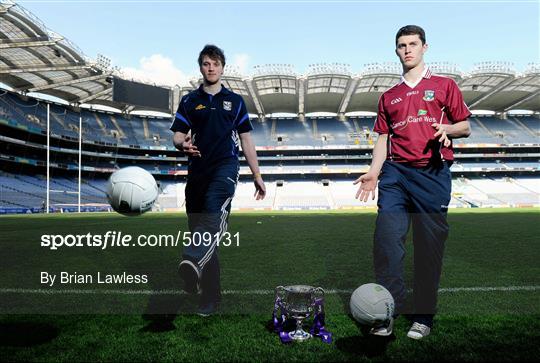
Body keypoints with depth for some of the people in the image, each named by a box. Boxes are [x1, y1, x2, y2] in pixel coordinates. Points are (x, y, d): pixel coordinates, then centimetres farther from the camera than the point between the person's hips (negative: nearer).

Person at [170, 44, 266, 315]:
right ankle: (210, 295, 14)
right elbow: (177, 136, 7)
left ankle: (193, 262, -52)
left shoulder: (235, 101, 15)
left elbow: (246, 140, 15)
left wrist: (257, 176, 11)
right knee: (198, 227, 3)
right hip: (198, 169, 2)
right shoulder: (189, 101, 15)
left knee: (214, 210, -32)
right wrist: (183, 145, -18)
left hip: (226, 165, -2)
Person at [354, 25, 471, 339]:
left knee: (430, 246, 2)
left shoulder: (444, 85, 12)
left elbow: (465, 127, 11)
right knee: (387, 240, -9)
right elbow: (383, 138, 16)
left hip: (433, 174, -2)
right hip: (395, 173, 2)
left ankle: (423, 317, 15)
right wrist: (374, 173, 2)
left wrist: (448, 128, -12)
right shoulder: (389, 96, 20)